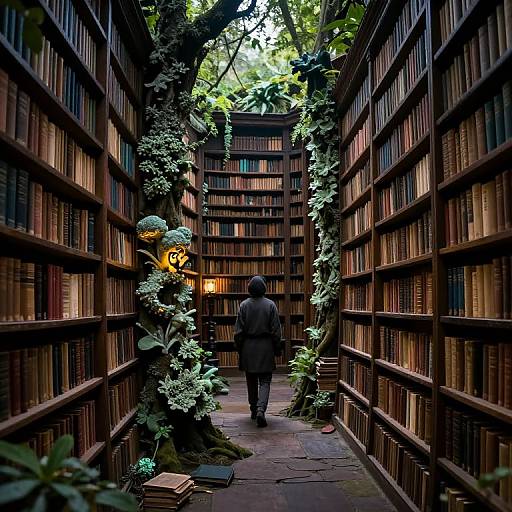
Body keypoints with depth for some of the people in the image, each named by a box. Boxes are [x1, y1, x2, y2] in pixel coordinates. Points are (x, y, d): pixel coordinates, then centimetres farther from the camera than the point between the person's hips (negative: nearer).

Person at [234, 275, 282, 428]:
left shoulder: (244, 305, -4)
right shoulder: (270, 305, -6)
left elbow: (239, 331, -2)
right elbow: (276, 330, -4)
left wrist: (239, 348, 9)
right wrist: (277, 349, 5)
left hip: (248, 348, 1)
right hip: (266, 347, -1)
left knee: (251, 381, 14)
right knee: (265, 381, 3)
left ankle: (254, 411, 23)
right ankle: (260, 410, -14)